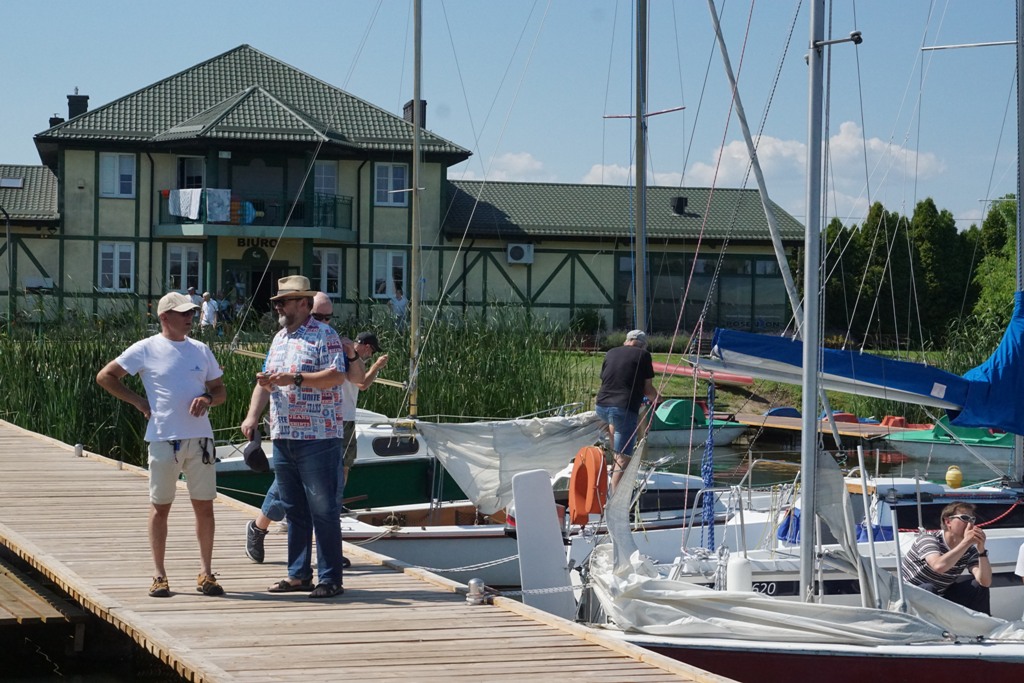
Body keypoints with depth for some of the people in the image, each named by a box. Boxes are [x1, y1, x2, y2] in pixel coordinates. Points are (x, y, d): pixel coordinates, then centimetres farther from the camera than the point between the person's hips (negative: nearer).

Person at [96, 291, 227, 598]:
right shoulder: (146, 349, -1)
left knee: (204, 505, 4)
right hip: (163, 438, -3)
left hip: (200, 437, 4)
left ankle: (206, 573, 11)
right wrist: (138, 402, -1)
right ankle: (159, 576, 9)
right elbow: (105, 376, 2)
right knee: (161, 506, 3)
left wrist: (208, 398, -6)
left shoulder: (200, 350, 12)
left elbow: (220, 391, 17)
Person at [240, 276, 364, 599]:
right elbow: (265, 380, 17)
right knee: (294, 510, 11)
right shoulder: (280, 339, 18)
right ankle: (298, 575, 18)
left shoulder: (324, 336, -6)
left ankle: (330, 579, -2)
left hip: (317, 438, -8)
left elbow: (337, 376, -17)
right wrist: (252, 415, 3)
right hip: (283, 437, 8)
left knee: (322, 509, -6)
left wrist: (295, 378, -21)